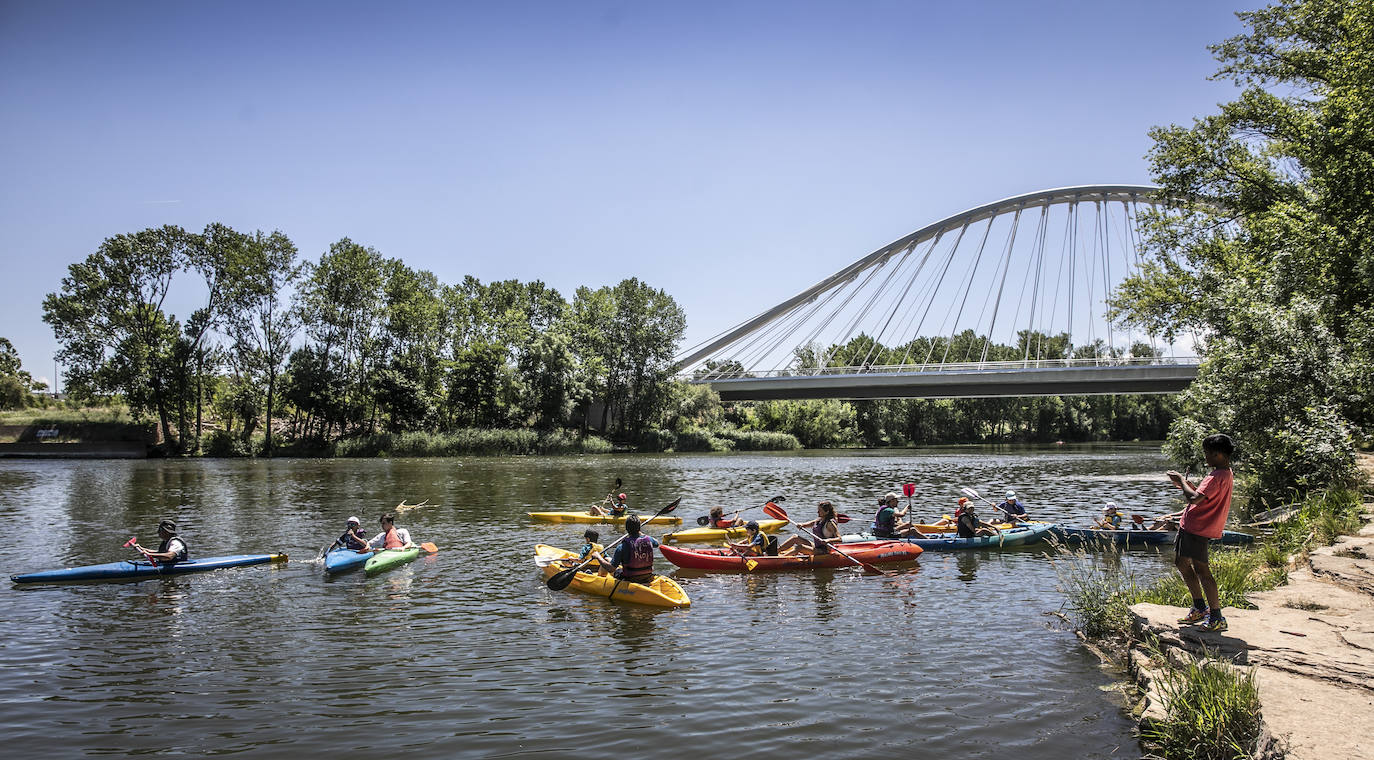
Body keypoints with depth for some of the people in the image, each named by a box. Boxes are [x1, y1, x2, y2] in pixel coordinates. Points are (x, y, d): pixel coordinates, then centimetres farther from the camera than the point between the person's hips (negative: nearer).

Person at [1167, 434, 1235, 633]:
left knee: (1201, 569, -10)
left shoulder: (1217, 476, -20)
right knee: (1182, 563, 19)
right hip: (1191, 525, 11)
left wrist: (1182, 481, -14)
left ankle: (1217, 619, -5)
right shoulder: (1224, 473, 15)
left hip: (1198, 528, -11)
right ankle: (1200, 608, 28)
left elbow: (1195, 499, -30)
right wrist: (1184, 484, 10)